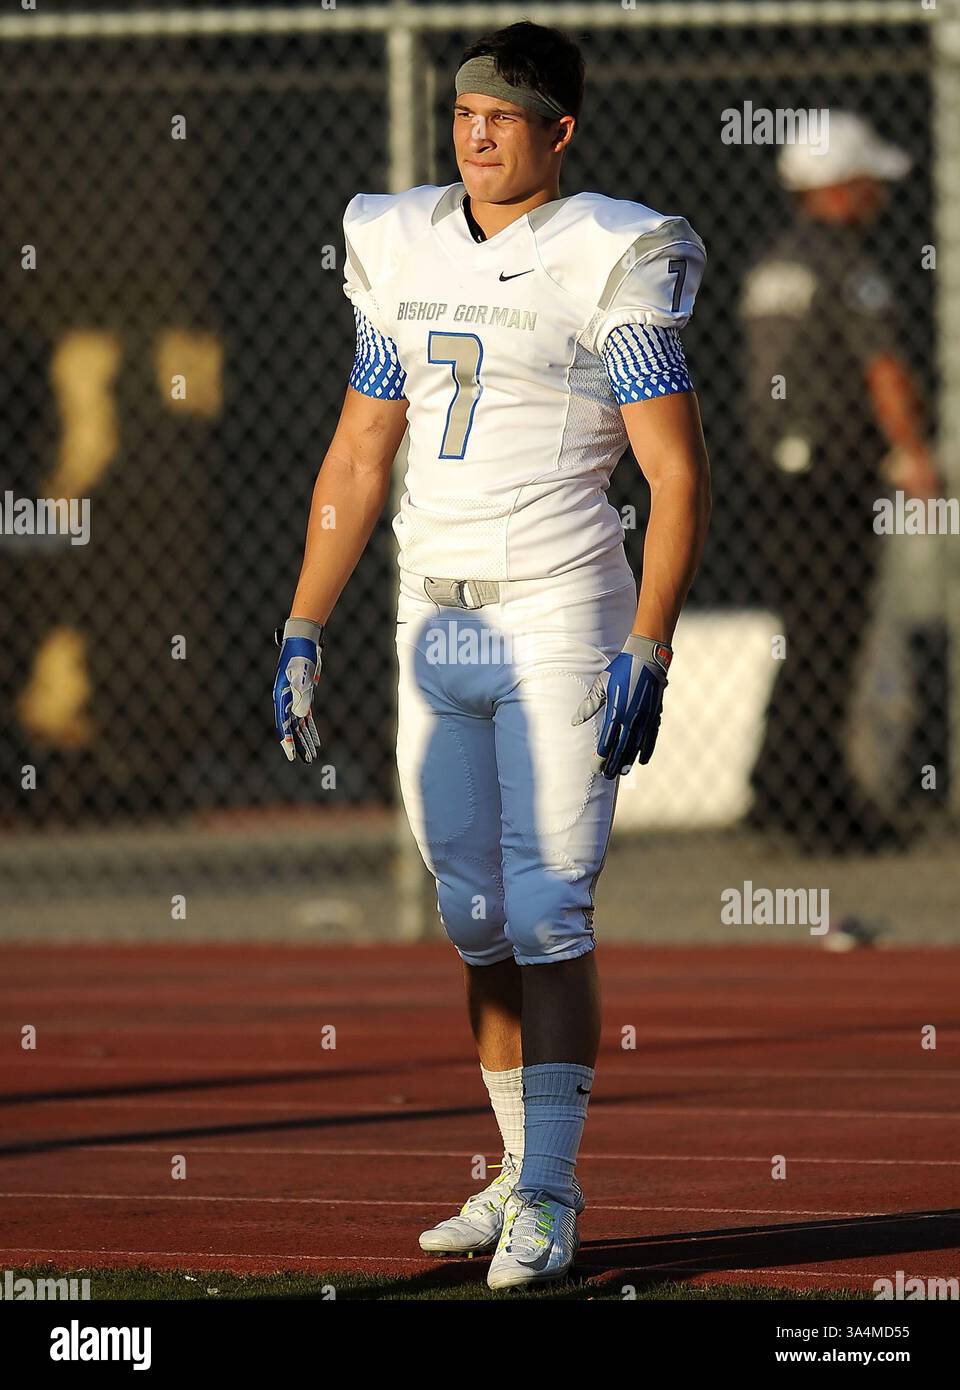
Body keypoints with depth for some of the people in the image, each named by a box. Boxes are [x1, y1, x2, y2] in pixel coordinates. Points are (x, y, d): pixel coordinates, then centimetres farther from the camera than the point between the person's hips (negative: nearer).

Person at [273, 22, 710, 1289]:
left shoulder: (608, 261, -8)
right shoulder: (404, 253, 10)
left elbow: (680, 474, -10)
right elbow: (358, 458, 16)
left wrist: (647, 654, -18)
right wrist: (303, 634, 11)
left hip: (560, 616, -6)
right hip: (437, 623, 6)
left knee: (547, 915, -8)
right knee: (477, 920, 9)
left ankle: (548, 1200, -5)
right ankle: (519, 1174, 19)